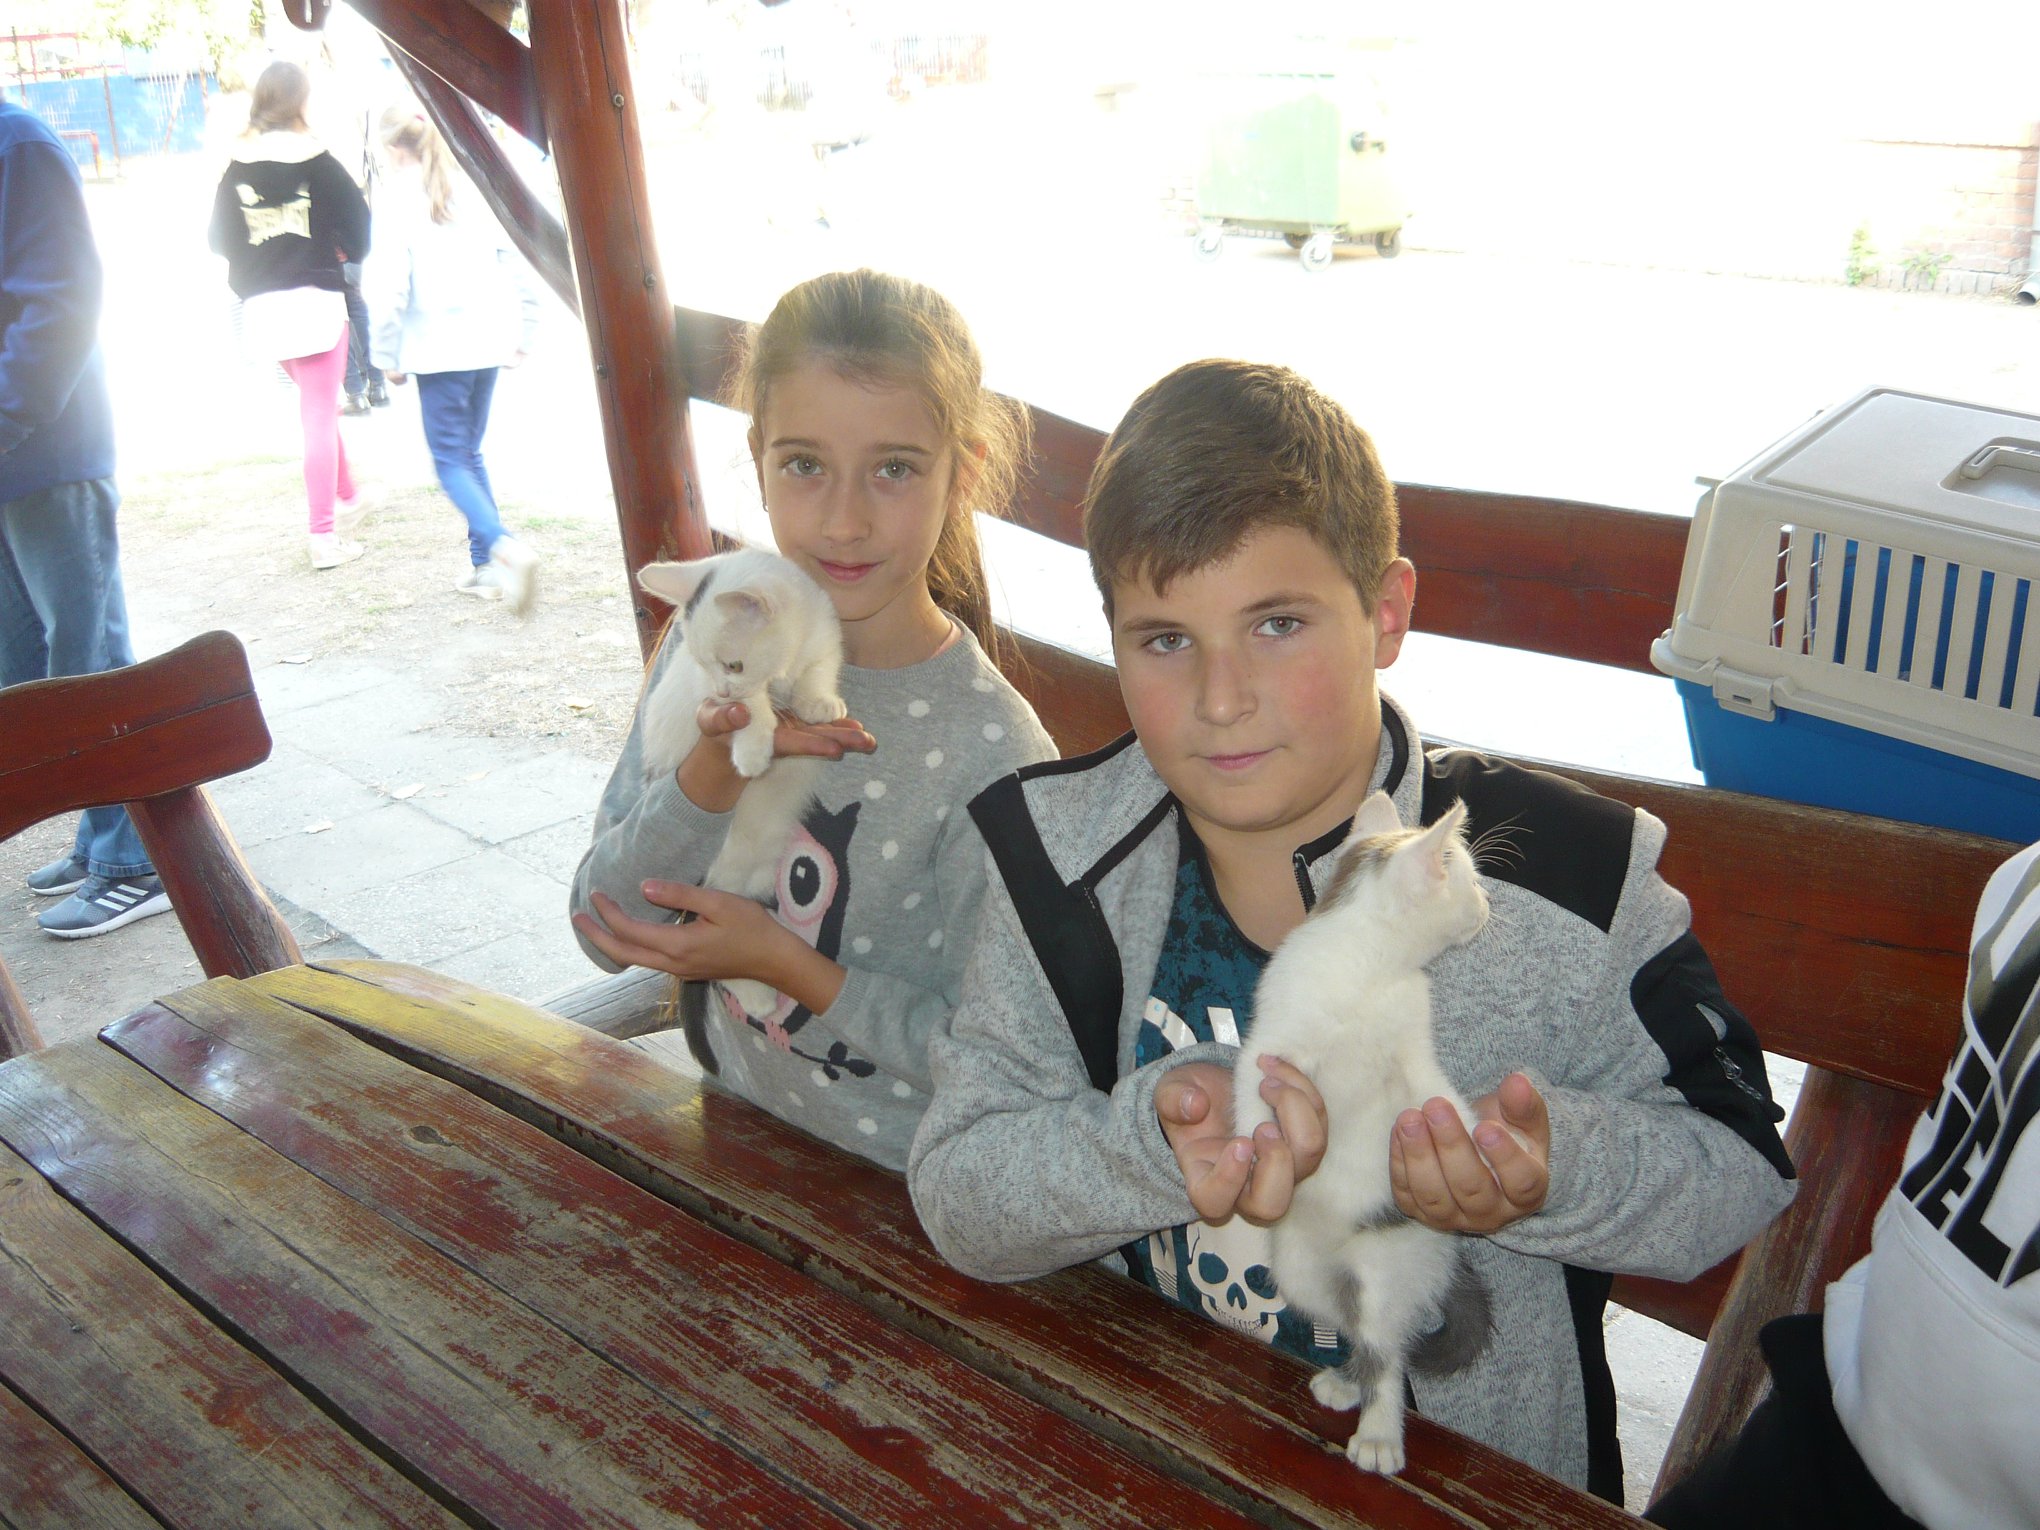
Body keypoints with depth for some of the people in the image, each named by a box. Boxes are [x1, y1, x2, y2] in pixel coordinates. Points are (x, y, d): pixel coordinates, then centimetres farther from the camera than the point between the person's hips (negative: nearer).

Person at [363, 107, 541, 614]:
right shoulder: (477, 192, 4)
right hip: (488, 344, 5)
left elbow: (388, 291, -11)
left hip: (437, 352, -5)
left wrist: (388, 358, 0)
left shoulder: (399, 203, -9)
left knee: (450, 461, 1)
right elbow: (518, 270, 5)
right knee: (471, 455, 16)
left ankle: (503, 546, -22)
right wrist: (520, 337, 15)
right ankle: (484, 565, 15)